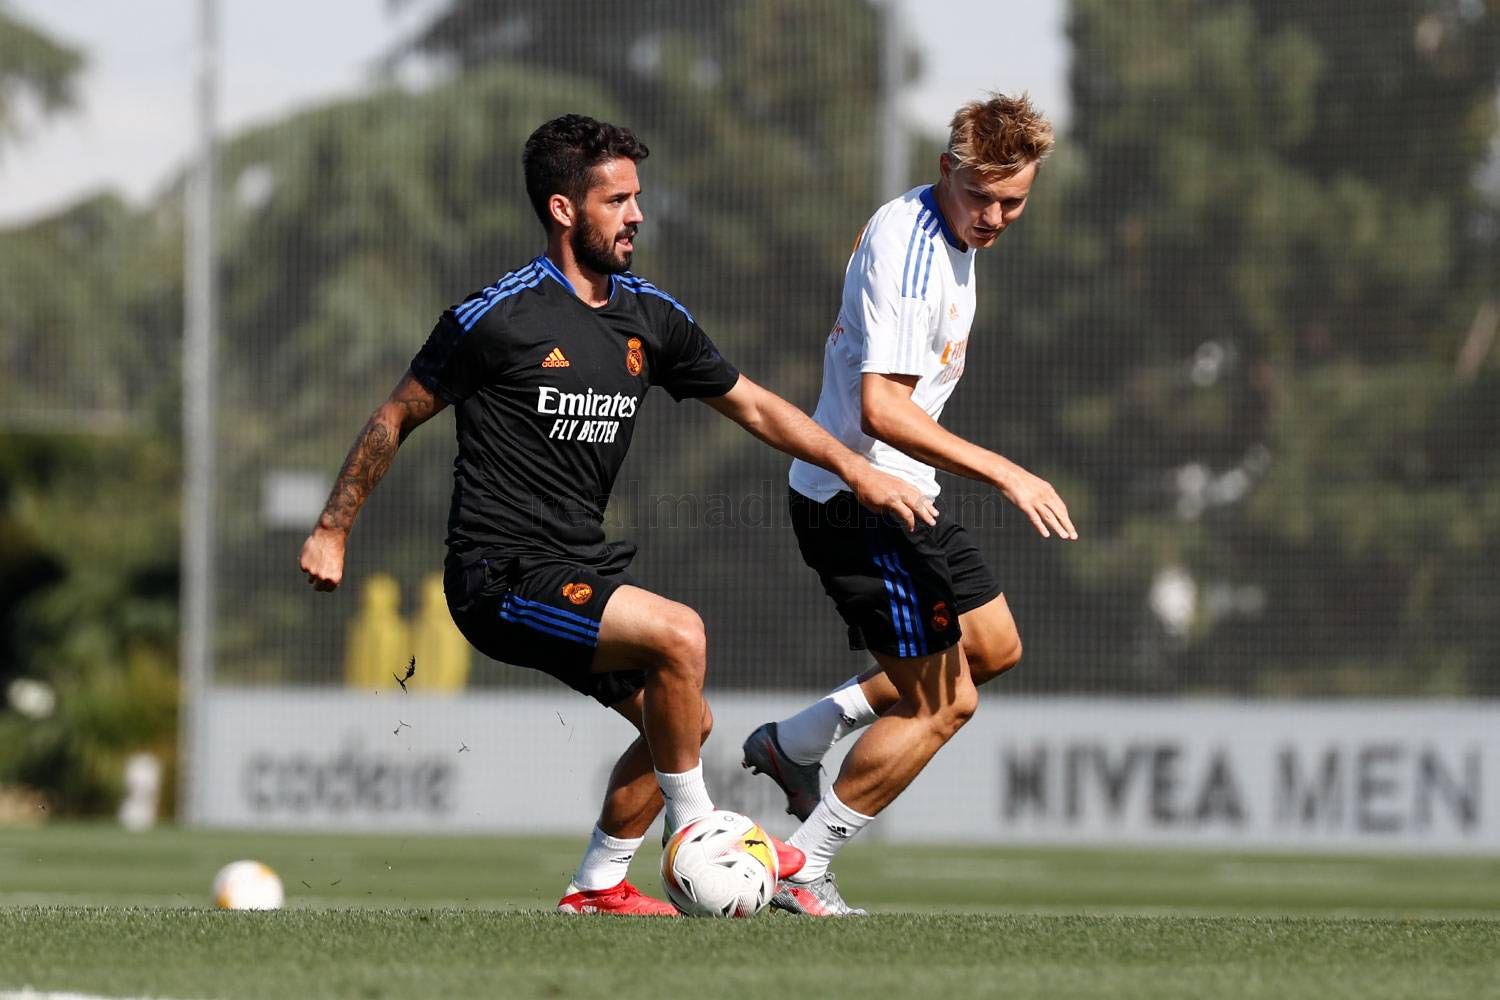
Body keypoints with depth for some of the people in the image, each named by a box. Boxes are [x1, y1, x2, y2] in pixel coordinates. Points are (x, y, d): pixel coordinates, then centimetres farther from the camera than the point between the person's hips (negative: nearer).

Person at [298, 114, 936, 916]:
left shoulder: (650, 317, 7)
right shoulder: (499, 317, -12)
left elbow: (751, 405, 16)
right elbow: (396, 419, -2)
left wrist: (857, 471, 8)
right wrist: (332, 529, 1)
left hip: (581, 570, 8)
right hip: (501, 573, -8)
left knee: (685, 721, 7)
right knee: (678, 634, -24)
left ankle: (598, 887, 19)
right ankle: (696, 831, -8)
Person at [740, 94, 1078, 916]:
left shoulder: (943, 231, 8)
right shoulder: (911, 253, -25)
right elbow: (881, 409, -31)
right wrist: (1005, 473, -32)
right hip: (860, 500, -10)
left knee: (994, 648, 19)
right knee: (942, 704, -6)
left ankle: (793, 744, 23)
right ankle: (801, 869, 4)